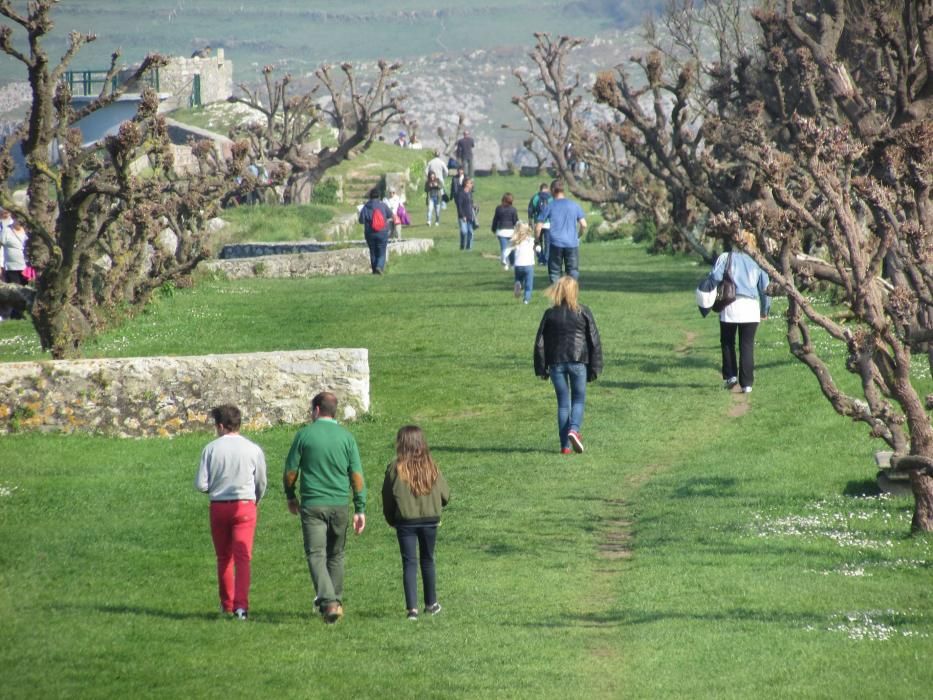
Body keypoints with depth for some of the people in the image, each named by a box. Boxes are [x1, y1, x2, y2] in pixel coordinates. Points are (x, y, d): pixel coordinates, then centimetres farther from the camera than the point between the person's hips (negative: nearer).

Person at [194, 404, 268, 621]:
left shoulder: (211, 449, -4)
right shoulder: (253, 449, 0)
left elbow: (200, 484, -6)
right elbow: (261, 483, 9)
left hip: (218, 506, 1)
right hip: (245, 505, -1)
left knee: (223, 558, 14)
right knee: (243, 557, -5)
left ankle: (227, 604, 23)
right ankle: (241, 604, -19)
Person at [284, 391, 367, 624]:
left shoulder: (304, 435, -3)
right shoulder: (346, 437, 2)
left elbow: (290, 471, 1)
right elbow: (357, 475, 0)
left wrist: (291, 497, 18)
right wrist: (360, 509, 5)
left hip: (312, 506, -3)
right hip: (339, 505, 3)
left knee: (316, 554, -5)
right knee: (336, 555, 17)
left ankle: (328, 601, -22)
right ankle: (335, 600, 23)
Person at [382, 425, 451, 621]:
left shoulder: (395, 469, -11)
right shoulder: (431, 467, -4)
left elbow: (387, 499, -4)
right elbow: (445, 495, 4)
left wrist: (391, 520, 12)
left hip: (405, 522, -2)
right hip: (430, 520, 2)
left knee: (409, 563, 2)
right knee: (428, 561, 18)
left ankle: (412, 608, -6)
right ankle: (431, 603, 27)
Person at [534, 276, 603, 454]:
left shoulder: (550, 314, 1)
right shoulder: (584, 313, -1)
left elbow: (540, 343, 2)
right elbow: (594, 342, 0)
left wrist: (541, 369, 9)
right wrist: (595, 368, 6)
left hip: (556, 363, 1)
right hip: (578, 362, -1)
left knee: (563, 403, 8)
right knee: (578, 400, 11)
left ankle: (565, 445, 4)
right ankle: (574, 429, -17)